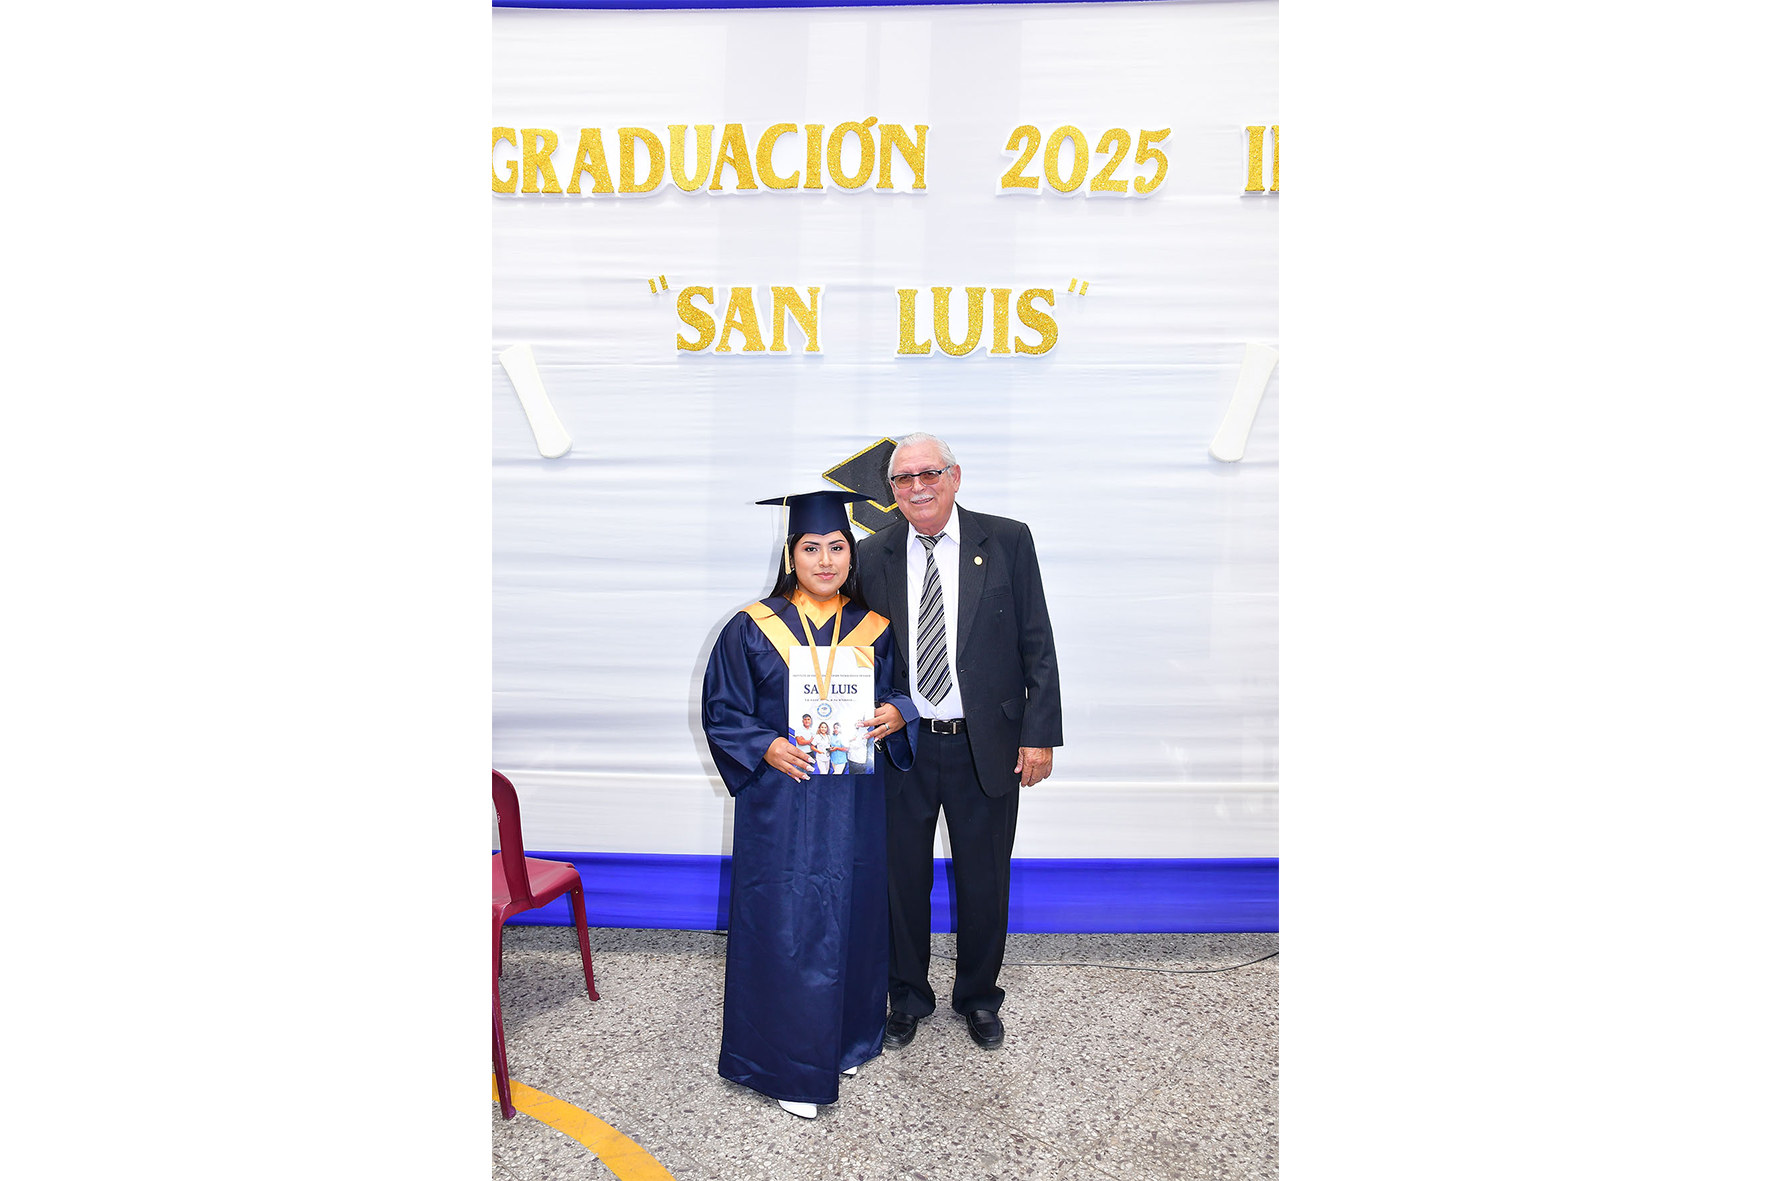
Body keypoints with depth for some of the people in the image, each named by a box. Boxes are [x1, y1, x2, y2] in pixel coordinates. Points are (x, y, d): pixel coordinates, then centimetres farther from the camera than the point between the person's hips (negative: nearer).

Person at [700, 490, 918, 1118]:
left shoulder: (874, 628, 4)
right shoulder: (752, 629, -3)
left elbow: (902, 690, 12)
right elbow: (720, 710, -1)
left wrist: (897, 714, -10)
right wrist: (766, 747, -16)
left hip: (855, 803, 3)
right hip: (780, 799, -2)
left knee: (850, 916, 13)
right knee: (784, 924, 2)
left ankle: (846, 1036, 35)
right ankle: (788, 1062, 20)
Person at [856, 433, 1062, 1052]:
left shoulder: (1007, 541, -3)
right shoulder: (874, 555, 1)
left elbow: (1037, 646, -3)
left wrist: (1039, 734, -8)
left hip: (987, 746, -1)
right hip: (902, 746, 1)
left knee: (985, 881, 14)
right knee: (903, 878, 14)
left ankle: (979, 997, 38)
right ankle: (909, 996, 37)